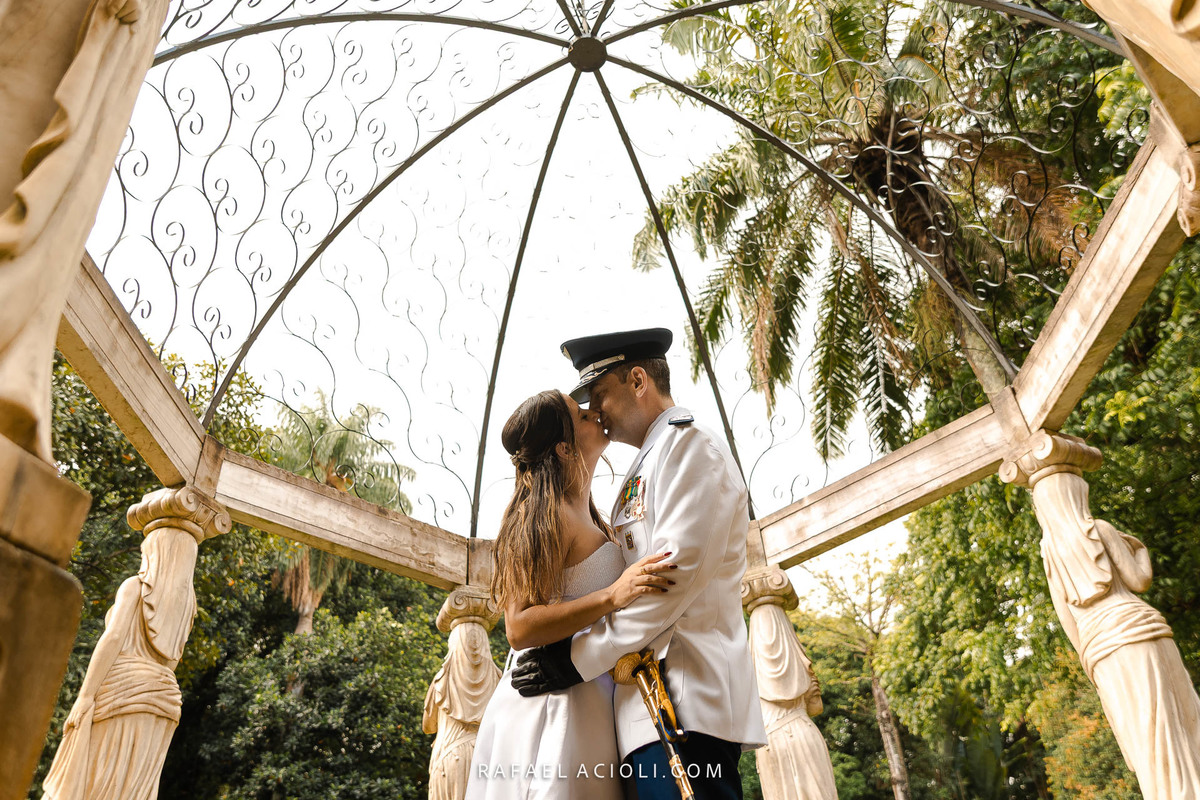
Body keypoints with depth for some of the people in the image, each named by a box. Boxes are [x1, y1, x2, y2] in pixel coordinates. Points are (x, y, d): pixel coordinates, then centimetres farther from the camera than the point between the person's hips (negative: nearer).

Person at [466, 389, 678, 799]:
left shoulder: (586, 517, 15)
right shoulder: (549, 513, -14)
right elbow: (520, 628, -20)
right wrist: (613, 595, -27)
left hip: (587, 701, 9)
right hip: (551, 705, -9)